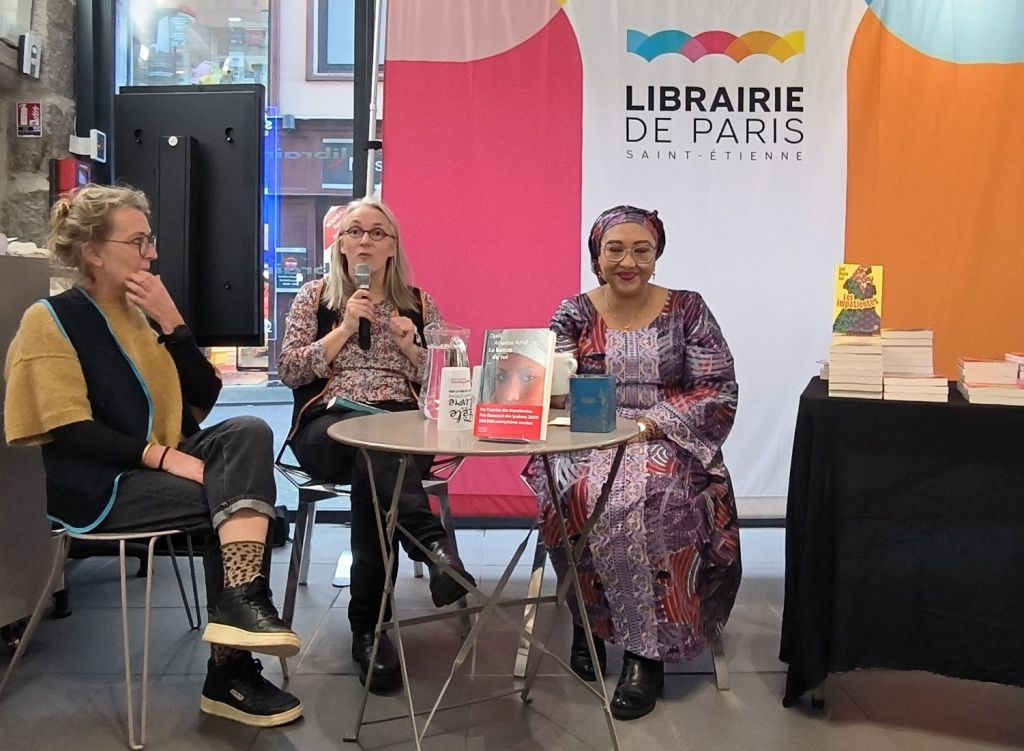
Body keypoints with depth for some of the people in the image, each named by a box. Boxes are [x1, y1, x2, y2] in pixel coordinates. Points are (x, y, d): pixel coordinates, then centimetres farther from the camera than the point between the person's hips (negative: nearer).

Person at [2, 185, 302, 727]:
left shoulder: (143, 311, 13)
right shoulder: (51, 319, -5)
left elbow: (204, 397, 5)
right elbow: (70, 429, -16)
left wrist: (169, 321, -6)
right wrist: (163, 456, -26)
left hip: (163, 462, 6)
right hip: (95, 485, -6)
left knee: (249, 433, -24)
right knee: (231, 500, -25)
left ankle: (239, 603, -30)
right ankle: (231, 671, -17)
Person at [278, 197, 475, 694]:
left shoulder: (419, 303, 17)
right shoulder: (314, 295, 14)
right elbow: (288, 371, 1)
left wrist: (410, 346, -5)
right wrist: (345, 328, -6)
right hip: (329, 428, -1)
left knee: (374, 466, -36)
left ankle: (368, 626, -35)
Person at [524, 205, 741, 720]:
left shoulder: (687, 310, 5)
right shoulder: (574, 314, 6)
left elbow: (718, 391, -1)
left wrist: (653, 422, -16)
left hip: (669, 444, 0)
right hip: (589, 444, 1)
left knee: (660, 498, -32)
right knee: (586, 495, -31)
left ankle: (647, 651, -20)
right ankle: (590, 619, -9)